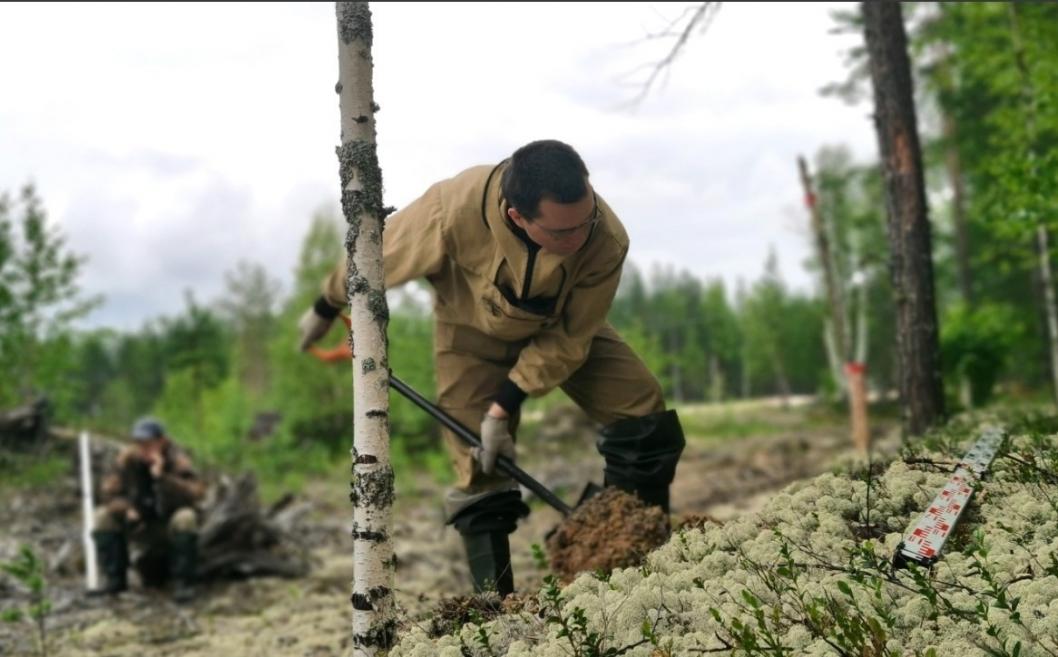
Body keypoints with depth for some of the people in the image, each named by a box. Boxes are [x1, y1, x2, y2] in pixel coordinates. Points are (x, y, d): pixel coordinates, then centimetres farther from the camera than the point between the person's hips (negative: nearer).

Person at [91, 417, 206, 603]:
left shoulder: (177, 460, -20)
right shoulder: (126, 458, -11)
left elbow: (196, 493, -32)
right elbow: (110, 492, -7)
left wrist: (162, 477, -40)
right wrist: (127, 509, -26)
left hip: (170, 528, -4)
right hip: (141, 528, 4)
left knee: (185, 518, -34)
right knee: (104, 516, -15)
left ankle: (183, 582, -22)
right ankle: (115, 579, -6)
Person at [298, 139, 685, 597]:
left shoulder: (607, 241, -36)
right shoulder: (456, 209, -39)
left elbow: (567, 340, -22)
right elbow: (380, 256, -19)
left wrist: (505, 406, -25)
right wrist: (326, 309, -3)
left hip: (558, 328, 2)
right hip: (473, 329, -1)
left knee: (645, 413, -11)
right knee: (481, 470, -5)